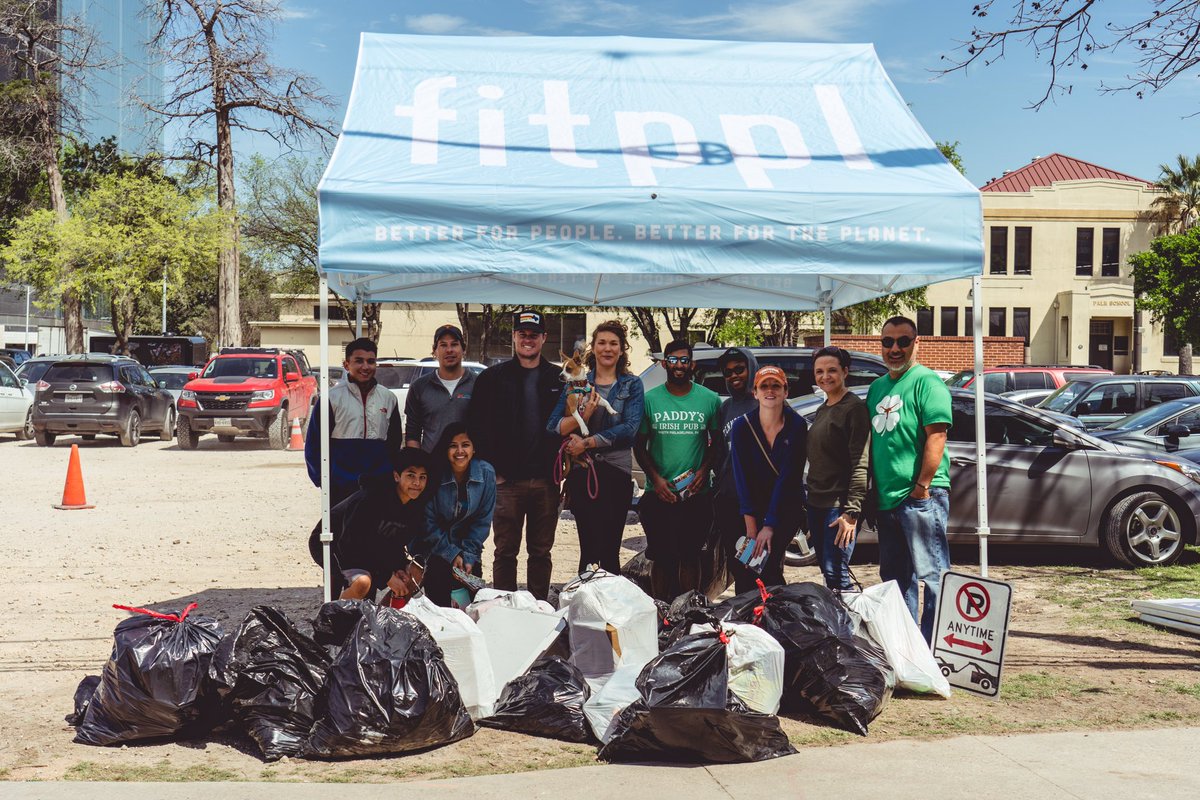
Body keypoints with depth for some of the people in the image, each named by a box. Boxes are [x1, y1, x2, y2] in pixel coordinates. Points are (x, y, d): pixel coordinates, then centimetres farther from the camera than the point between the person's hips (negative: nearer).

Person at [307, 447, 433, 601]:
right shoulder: (372, 498, -30)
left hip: (368, 550, 8)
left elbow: (396, 544, 5)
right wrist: (386, 576, -26)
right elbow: (348, 545, -28)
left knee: (415, 576, -2)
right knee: (362, 582, -35)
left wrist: (398, 568, -17)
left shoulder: (417, 505, -9)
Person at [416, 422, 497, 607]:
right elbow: (428, 522, -12)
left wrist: (469, 556, -11)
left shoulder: (486, 473, -12)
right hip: (434, 545, -2)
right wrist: (452, 554, -15)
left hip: (467, 542, 2)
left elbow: (483, 520, -4)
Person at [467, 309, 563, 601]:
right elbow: (476, 427, 2)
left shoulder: (560, 379, 9)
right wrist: (492, 469, -4)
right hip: (508, 479, -2)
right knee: (505, 552, 3)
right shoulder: (492, 377, 4)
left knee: (541, 552, 9)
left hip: (546, 481, 2)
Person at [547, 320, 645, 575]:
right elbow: (553, 426, 1)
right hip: (582, 471, 1)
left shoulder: (632, 385, 7)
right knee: (589, 549, -3)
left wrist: (588, 442, -11)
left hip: (617, 470, -1)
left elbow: (630, 429, -7)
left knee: (610, 551, 0)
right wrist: (582, 416, -17)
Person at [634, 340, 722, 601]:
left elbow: (716, 441, 11)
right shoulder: (650, 399, 2)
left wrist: (704, 470, -5)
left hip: (697, 494, 0)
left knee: (690, 555, 7)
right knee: (661, 557, 4)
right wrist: (656, 478, -6)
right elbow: (639, 444, 6)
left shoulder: (710, 399, 3)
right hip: (659, 494, 0)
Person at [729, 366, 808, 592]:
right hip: (752, 507, 2)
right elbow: (742, 477, -11)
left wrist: (769, 526, -20)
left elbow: (788, 477, -14)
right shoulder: (742, 426, -7)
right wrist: (751, 526, -18)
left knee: (767, 563, -18)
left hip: (787, 508, -2)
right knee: (740, 566, -9)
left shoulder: (797, 426, -11)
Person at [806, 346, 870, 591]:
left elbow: (860, 465, -16)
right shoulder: (822, 410, 17)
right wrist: (808, 504, 18)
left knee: (836, 575, -11)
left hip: (840, 506, -9)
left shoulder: (854, 408, -10)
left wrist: (851, 512, -22)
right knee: (827, 573, 11)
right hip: (816, 504, 9)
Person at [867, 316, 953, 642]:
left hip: (920, 498, -9)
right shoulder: (877, 387, 17)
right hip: (886, 499, 9)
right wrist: (872, 491, 15)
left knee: (931, 575, -4)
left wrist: (922, 486, -19)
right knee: (894, 578, 16)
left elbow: (936, 435, -15)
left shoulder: (926, 381, -7)